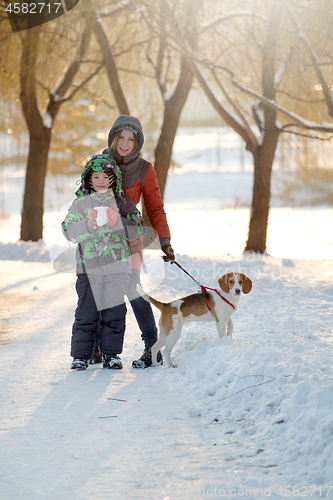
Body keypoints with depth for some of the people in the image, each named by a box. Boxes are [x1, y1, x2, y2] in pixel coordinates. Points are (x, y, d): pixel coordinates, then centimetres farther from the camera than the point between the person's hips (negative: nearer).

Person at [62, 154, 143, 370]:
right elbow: (70, 232, -3)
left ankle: (111, 354, 11)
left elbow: (136, 230, -1)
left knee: (115, 311, 1)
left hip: (117, 265, 1)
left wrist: (115, 222, -14)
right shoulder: (80, 204, 9)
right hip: (89, 265, 0)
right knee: (87, 312, -2)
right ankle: (81, 355, 6)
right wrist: (90, 224, -16)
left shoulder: (123, 203, 9)